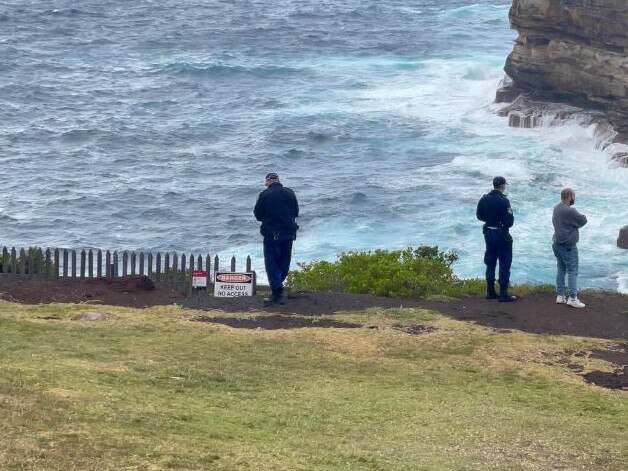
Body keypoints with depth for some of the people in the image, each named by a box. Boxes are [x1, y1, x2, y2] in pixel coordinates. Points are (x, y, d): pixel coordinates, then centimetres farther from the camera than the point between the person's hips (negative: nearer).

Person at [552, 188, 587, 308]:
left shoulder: (556, 209, 6)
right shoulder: (569, 211, -23)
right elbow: (582, 221, -15)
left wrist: (580, 217, 0)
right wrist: (583, 216, 8)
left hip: (557, 244, 9)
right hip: (568, 247, -9)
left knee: (561, 270, 15)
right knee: (572, 271, -3)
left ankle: (560, 295, 19)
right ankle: (572, 298, -3)